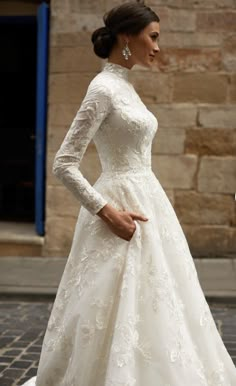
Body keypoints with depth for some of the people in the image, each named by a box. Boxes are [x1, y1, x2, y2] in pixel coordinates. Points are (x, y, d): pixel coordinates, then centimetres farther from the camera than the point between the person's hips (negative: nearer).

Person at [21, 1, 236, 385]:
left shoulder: (125, 87, 13)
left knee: (149, 307, 13)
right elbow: (63, 164, -18)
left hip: (145, 202, 9)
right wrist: (107, 211, -20)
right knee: (123, 313, -3)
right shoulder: (104, 88, -14)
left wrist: (140, 204, 19)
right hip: (122, 208, -9)